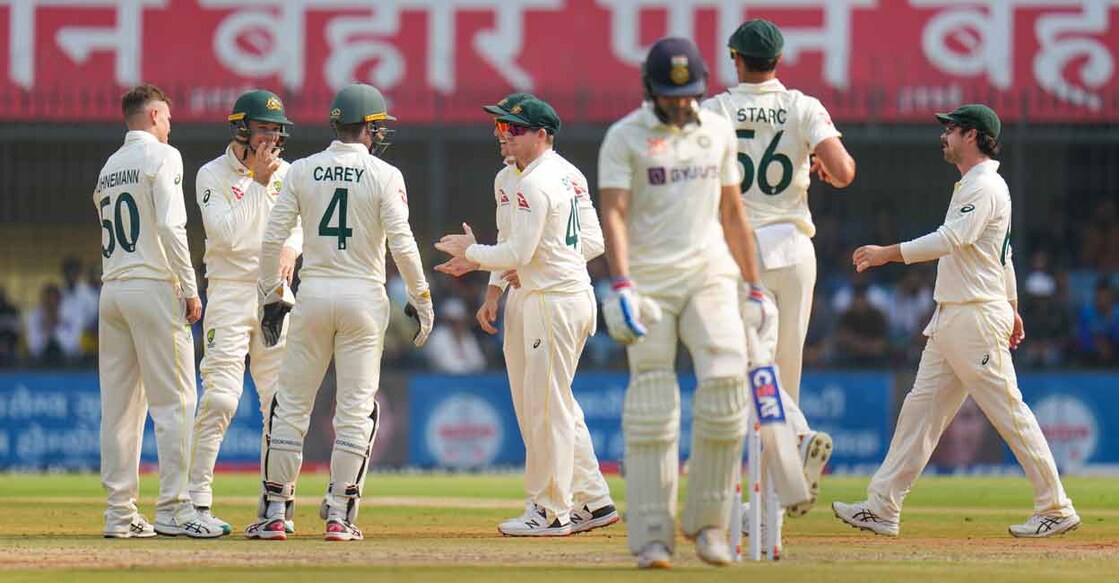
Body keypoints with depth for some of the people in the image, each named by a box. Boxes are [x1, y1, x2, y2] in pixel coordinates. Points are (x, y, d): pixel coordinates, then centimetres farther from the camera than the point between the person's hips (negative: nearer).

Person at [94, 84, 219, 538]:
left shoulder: (108, 168, 18)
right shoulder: (161, 156, -4)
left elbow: (112, 236, 16)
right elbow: (170, 226, -15)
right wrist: (190, 290, -12)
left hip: (111, 291, 7)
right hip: (154, 286, -7)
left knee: (118, 406, 7)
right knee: (173, 401, -7)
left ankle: (120, 513, 6)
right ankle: (173, 510, -13)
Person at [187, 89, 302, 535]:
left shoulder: (284, 172, 12)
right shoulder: (213, 175, -5)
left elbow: (299, 222, 17)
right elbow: (227, 235, -16)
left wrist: (290, 246, -5)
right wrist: (259, 183, -15)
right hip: (231, 293, -5)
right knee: (220, 398, -14)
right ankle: (196, 501, -13)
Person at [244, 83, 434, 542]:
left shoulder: (302, 171, 4)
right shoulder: (384, 176, -4)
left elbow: (272, 238, 0)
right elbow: (402, 243, -10)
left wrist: (272, 296, 10)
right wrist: (421, 299, -1)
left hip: (312, 296, 2)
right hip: (364, 295, -2)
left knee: (291, 404, 8)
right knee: (355, 408, 3)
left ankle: (275, 512, 7)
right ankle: (339, 515, 0)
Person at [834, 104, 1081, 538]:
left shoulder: (985, 187, -14)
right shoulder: (974, 185, 19)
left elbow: (953, 239, -29)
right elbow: (1003, 254, 26)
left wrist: (889, 253, -31)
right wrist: (1011, 306, 31)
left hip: (976, 318, -10)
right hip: (950, 320, 10)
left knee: (1008, 411, -7)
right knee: (922, 406, 6)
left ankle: (1055, 509, -2)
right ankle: (882, 508, 5)